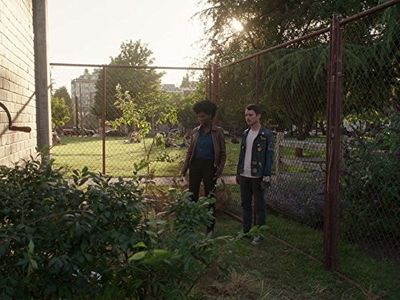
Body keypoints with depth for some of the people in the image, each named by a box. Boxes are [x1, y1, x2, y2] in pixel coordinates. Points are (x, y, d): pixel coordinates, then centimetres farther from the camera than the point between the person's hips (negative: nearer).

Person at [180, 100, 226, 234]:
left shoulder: (218, 132, -2)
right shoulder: (195, 131, 5)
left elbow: (223, 153, 1)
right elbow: (190, 151, 10)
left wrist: (220, 169, -11)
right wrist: (184, 168, 3)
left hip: (210, 167, -2)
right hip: (195, 165, 3)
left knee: (209, 197, 7)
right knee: (192, 195, 1)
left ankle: (210, 228, 19)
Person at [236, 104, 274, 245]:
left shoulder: (267, 135, -9)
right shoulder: (245, 134, 11)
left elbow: (269, 157, -12)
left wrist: (266, 178, -16)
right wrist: (238, 173, 14)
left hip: (257, 177, -6)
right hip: (244, 176, 6)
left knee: (259, 206, 3)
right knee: (245, 204, 13)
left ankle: (259, 233, 13)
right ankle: (246, 230, 24)